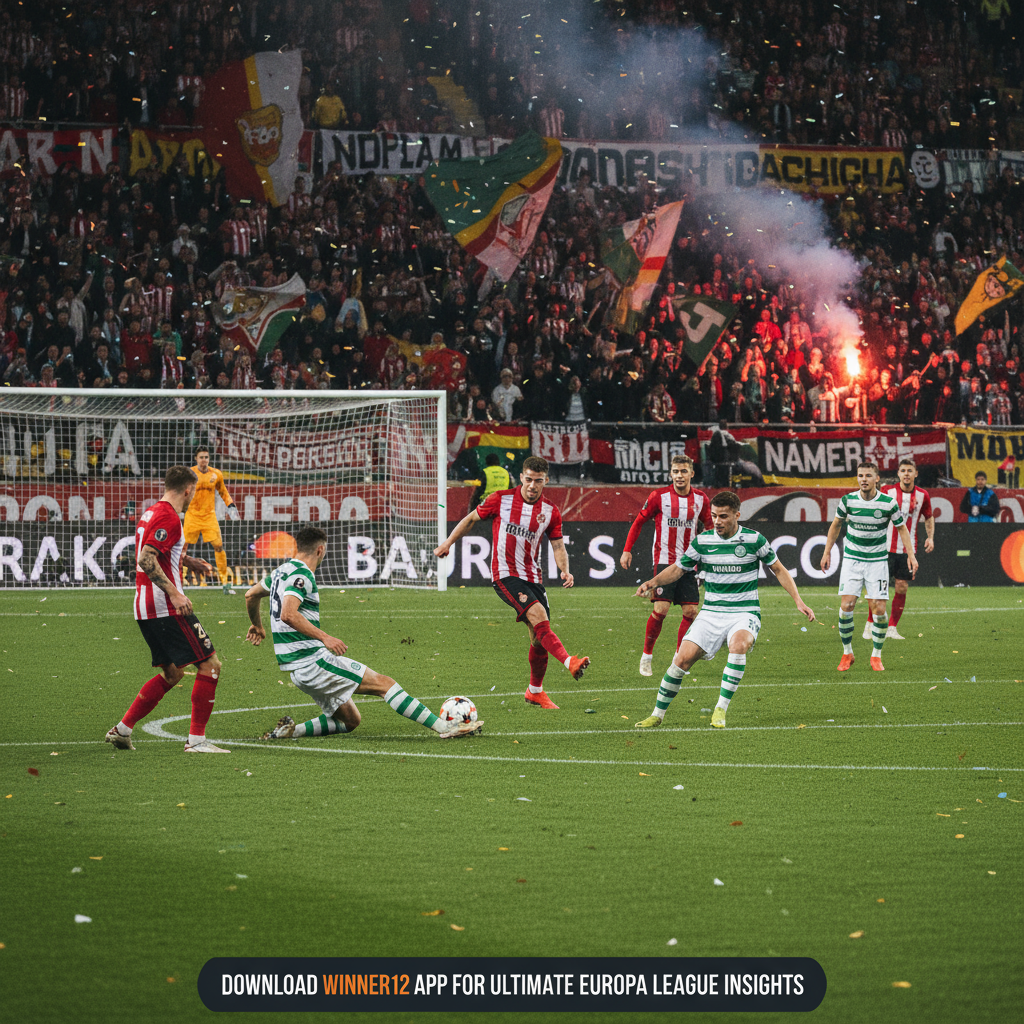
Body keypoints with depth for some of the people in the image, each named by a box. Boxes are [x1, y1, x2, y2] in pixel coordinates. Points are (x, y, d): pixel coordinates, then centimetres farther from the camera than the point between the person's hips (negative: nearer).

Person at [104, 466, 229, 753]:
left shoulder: (150, 513, 16)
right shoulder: (168, 518, -14)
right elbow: (146, 560, -24)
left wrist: (188, 562, 31)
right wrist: (174, 593, -25)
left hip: (145, 609, 10)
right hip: (166, 608, -10)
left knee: (171, 673, 19)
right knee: (210, 664, -6)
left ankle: (122, 729, 17)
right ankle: (196, 739, -8)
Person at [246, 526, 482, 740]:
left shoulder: (282, 571, 16)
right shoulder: (301, 575, -13)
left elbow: (251, 594, 31)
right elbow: (288, 614, -28)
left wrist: (257, 625, 48)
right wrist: (324, 637, -29)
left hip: (297, 669, 10)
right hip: (313, 661, -10)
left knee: (350, 721, 16)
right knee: (383, 683, -8)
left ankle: (292, 730, 1)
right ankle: (444, 728, -13)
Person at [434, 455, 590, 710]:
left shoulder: (550, 512, 5)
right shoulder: (501, 500, -2)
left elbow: (558, 546, 7)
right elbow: (472, 519, 12)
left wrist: (565, 570, -12)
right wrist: (448, 543, 14)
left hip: (532, 577, 4)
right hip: (505, 574, -4)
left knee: (539, 636, 3)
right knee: (538, 615, -27)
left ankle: (535, 692, 19)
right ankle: (569, 662, -39)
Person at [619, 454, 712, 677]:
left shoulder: (701, 499, 4)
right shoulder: (659, 496, -4)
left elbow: (709, 528, 17)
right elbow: (639, 521, 4)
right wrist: (627, 550, -1)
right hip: (664, 560, -3)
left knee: (690, 612, -3)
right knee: (660, 609, -13)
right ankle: (646, 656, 3)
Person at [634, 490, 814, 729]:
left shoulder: (754, 540, -5)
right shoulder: (702, 541, 1)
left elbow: (778, 569, 7)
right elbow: (677, 569, 10)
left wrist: (798, 601, 1)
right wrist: (653, 582, -9)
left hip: (744, 613, -2)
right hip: (711, 613, 2)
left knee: (738, 645, -36)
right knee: (682, 659, -14)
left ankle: (721, 708, -26)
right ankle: (658, 714, 4)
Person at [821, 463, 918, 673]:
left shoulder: (888, 503, -10)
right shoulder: (847, 500, -6)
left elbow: (902, 528, 5)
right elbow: (836, 525, 11)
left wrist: (911, 554, -2)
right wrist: (827, 552, 10)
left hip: (877, 560, -1)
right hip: (852, 559, 1)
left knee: (879, 609, -7)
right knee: (846, 605, -11)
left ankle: (876, 656, 10)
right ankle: (847, 654, 7)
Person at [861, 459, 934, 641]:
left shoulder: (922, 495, 3)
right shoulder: (888, 491, -4)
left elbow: (929, 517, 17)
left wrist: (930, 537, 3)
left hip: (908, 550, 2)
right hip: (886, 548, -2)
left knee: (902, 588, 0)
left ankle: (891, 628, 10)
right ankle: (870, 624, 10)